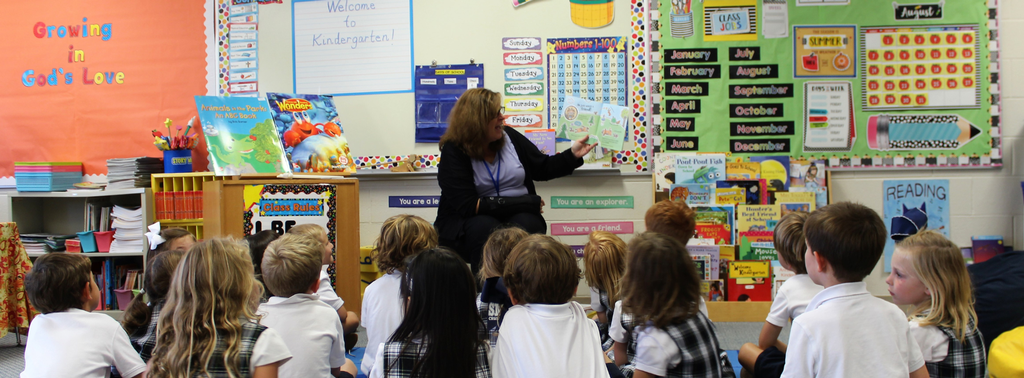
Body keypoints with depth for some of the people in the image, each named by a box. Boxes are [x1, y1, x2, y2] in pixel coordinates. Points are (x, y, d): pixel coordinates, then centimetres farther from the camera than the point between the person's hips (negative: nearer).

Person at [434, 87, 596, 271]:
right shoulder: (454, 151, -10)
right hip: (466, 224, -3)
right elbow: (468, 206, -20)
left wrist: (573, 154, 0)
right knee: (486, 229, -36)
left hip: (518, 216, 4)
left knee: (525, 224, -30)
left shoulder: (509, 136, 6)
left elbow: (542, 168, 19)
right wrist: (527, 202, -18)